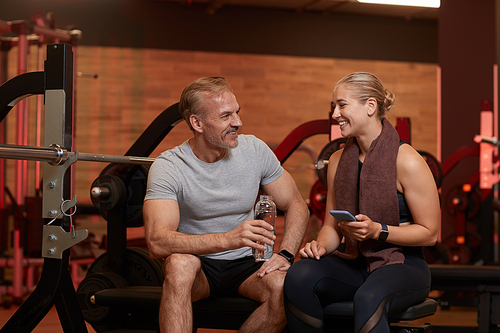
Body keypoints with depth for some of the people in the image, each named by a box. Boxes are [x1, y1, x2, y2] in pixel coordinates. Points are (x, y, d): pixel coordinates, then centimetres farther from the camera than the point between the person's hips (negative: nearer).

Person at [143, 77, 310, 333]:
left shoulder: (255, 150, -4)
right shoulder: (167, 167, -15)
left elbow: (297, 205, 6)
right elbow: (157, 242, -29)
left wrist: (285, 254, -14)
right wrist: (229, 239, -42)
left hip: (246, 264, 3)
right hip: (198, 265, -3)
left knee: (284, 285, -29)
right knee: (179, 262, -37)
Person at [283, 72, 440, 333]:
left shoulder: (407, 161, -10)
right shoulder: (338, 160, 10)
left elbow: (430, 233, -7)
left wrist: (377, 230, -19)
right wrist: (320, 246, -7)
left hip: (402, 265, -5)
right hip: (352, 262, 5)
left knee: (369, 298, -39)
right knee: (298, 276, -26)